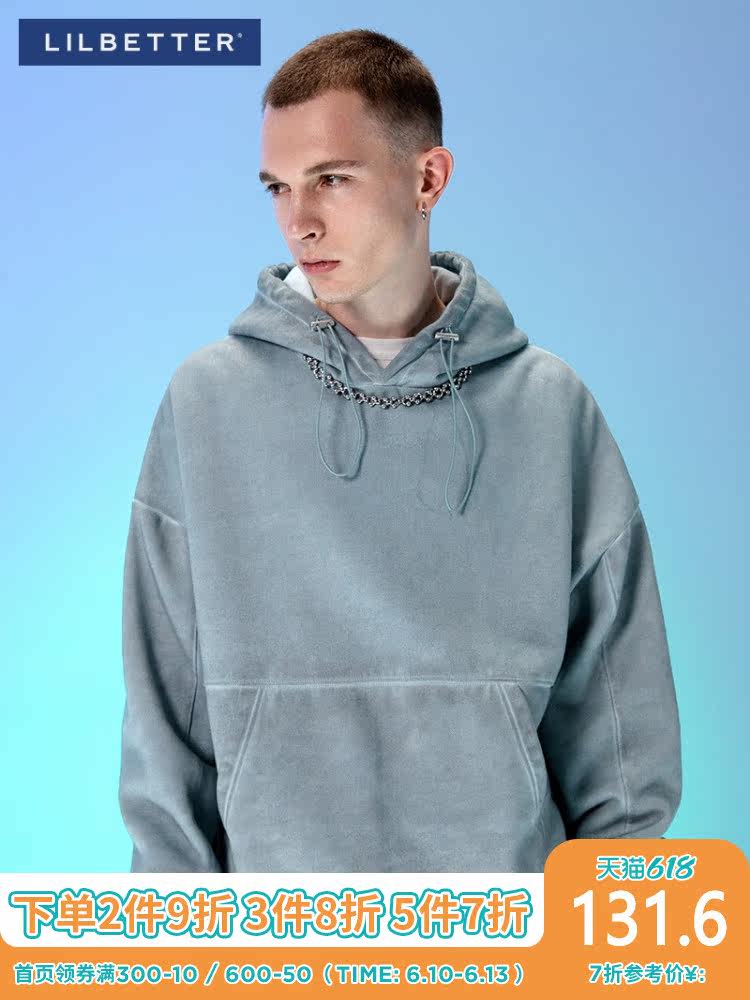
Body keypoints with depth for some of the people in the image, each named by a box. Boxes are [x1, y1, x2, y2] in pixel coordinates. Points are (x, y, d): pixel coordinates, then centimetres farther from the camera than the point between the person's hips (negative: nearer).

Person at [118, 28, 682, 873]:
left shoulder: (550, 407, -3)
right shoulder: (207, 401, -5)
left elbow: (616, 700, 1)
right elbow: (165, 705, -2)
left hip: (505, 865, 1)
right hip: (277, 883, 0)